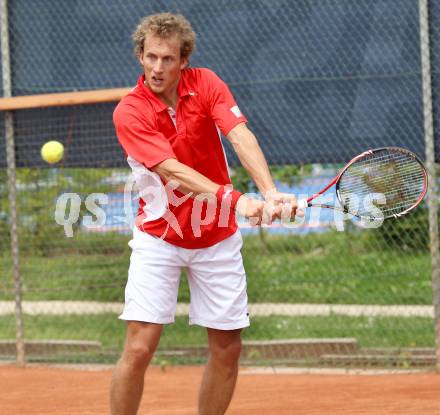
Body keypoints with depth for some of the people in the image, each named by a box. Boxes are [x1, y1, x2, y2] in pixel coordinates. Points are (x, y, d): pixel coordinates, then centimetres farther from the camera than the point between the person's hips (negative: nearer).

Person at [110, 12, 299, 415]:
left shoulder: (206, 83, -6)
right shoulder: (129, 113, -16)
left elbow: (241, 137, -20)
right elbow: (174, 171, -28)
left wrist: (271, 193, -38)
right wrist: (235, 199, -42)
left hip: (217, 237, 3)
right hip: (159, 237, -3)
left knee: (228, 347, 5)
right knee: (140, 348, -13)